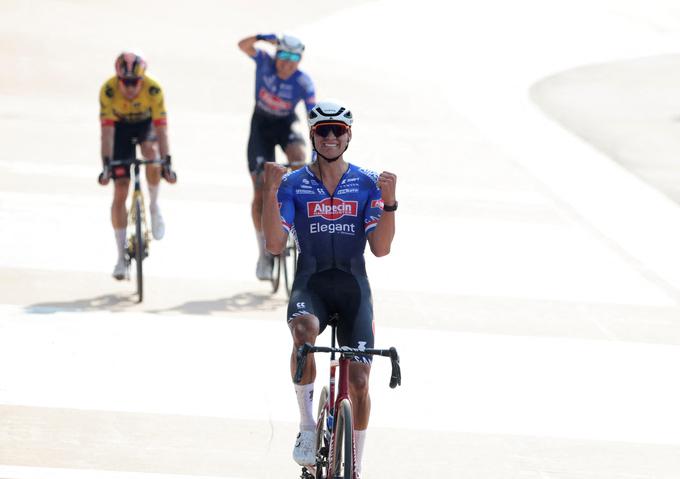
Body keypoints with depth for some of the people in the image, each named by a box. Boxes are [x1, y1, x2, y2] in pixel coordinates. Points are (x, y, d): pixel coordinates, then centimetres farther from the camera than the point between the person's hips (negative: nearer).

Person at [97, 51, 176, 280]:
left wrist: (167, 162, -41)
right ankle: (121, 257, -1)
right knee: (120, 192, -7)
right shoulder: (108, 91, -31)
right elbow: (107, 130, -33)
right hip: (121, 126, 0)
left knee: (150, 152, -36)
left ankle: (154, 207, -10)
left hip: (145, 124, 0)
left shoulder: (153, 90, -32)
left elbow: (161, 128, -34)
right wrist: (106, 164, -40)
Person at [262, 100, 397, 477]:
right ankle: (307, 427, -22)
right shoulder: (294, 184, 1)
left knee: (359, 379, -5)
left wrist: (389, 202, -19)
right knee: (304, 330, -36)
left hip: (353, 287, 1)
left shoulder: (367, 184, 2)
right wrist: (270, 193, -19)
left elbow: (381, 248, -5)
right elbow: (275, 244, -9)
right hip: (310, 286, -1)